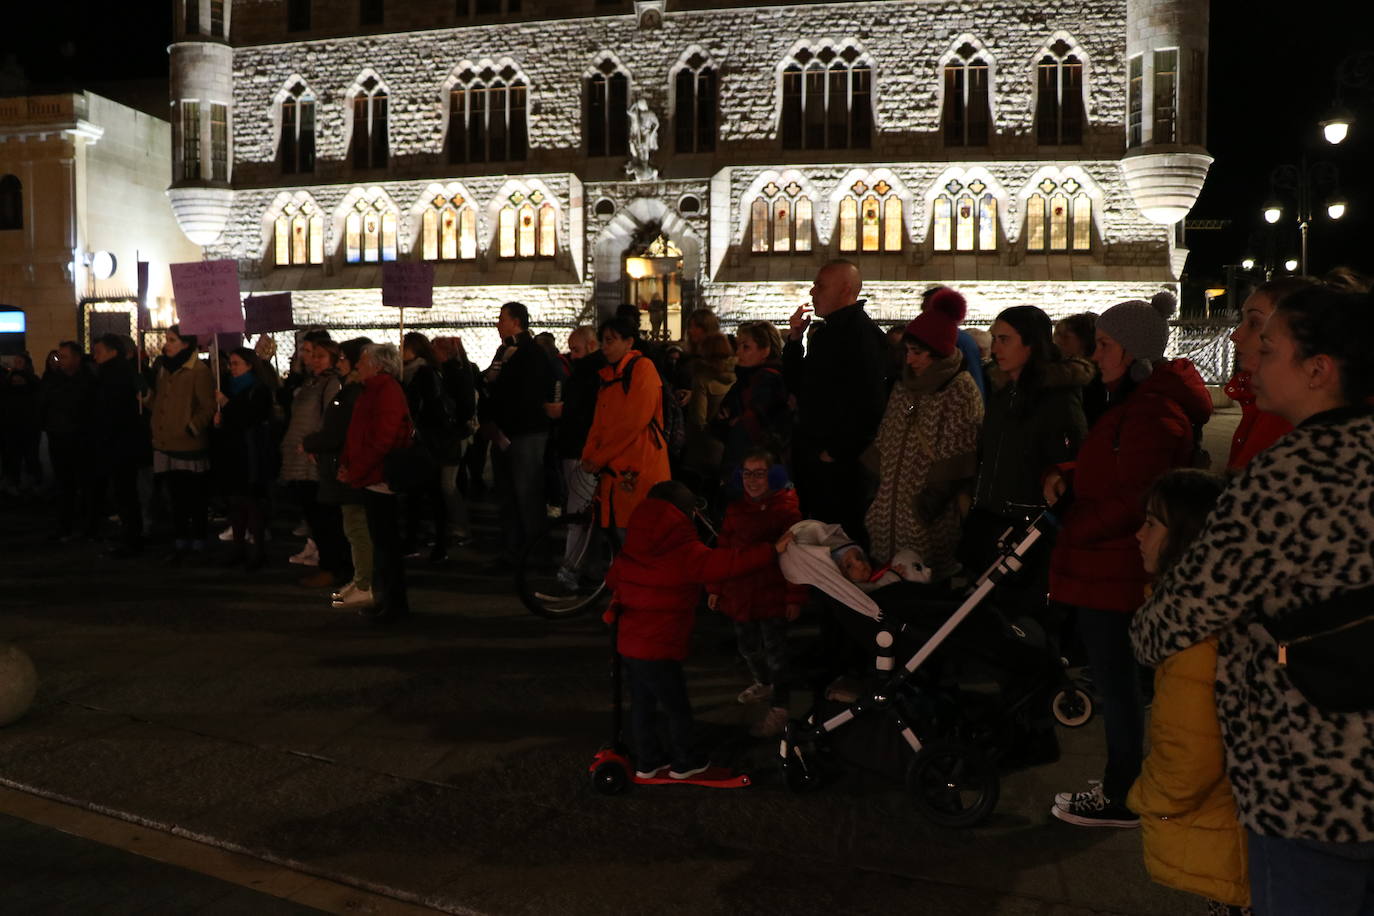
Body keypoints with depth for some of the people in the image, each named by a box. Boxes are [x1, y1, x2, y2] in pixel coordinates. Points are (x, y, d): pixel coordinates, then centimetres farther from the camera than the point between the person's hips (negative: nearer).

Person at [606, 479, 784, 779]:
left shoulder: (632, 548, 4)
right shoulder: (685, 552, -17)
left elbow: (614, 578, 18)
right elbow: (725, 563, -23)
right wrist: (770, 551, -19)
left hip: (629, 641, 7)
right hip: (659, 646, -7)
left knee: (642, 703, 18)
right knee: (677, 706, 11)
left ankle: (647, 761, 30)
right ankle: (685, 762, 25)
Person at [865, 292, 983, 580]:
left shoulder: (961, 389, -10)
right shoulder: (904, 385, 12)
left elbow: (958, 458, -13)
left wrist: (931, 502, -13)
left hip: (930, 516, -6)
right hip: (892, 507, 6)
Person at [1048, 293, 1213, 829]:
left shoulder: (1154, 412, -20)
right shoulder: (1135, 400, 15)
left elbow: (1133, 500, -25)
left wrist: (1072, 530, -15)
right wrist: (1068, 479, 1)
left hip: (1115, 570, -11)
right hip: (1112, 567, 11)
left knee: (1116, 683, 1)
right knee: (1120, 681, 18)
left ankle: (1122, 799, 14)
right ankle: (1122, 784, 31)